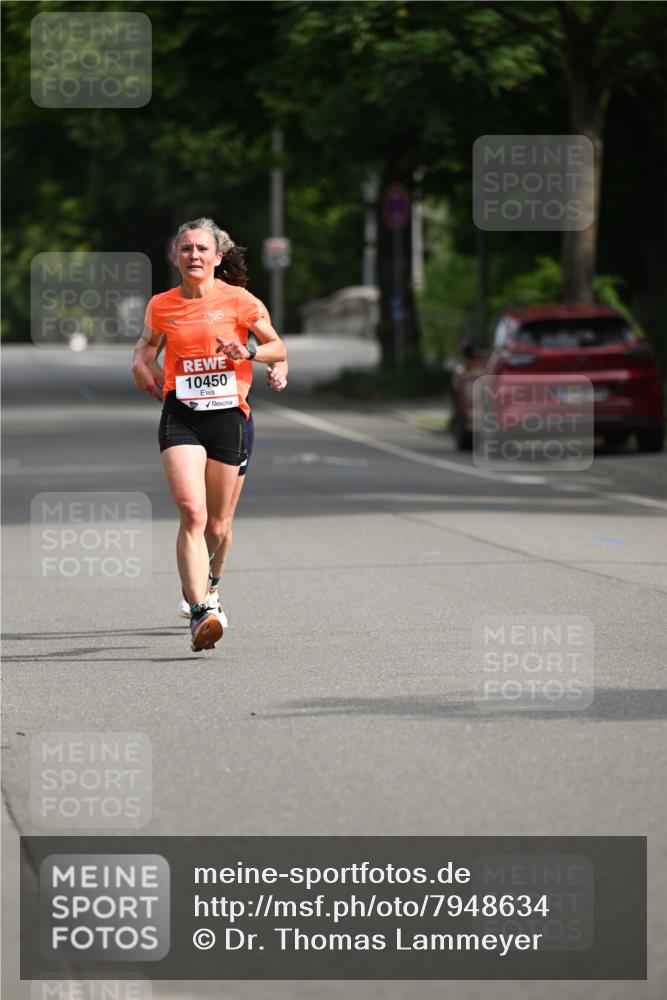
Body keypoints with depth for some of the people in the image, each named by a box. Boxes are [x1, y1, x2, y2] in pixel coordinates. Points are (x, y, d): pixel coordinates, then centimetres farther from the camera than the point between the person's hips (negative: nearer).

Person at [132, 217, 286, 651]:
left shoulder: (239, 300, 0)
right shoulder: (161, 305, 6)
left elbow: (279, 349, 5)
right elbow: (148, 341, 27)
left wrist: (248, 351, -14)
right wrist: (142, 363, 7)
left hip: (228, 415, 0)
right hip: (180, 415, 0)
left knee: (217, 525, 8)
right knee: (192, 512, -21)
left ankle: (202, 578, 42)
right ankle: (200, 612, -25)